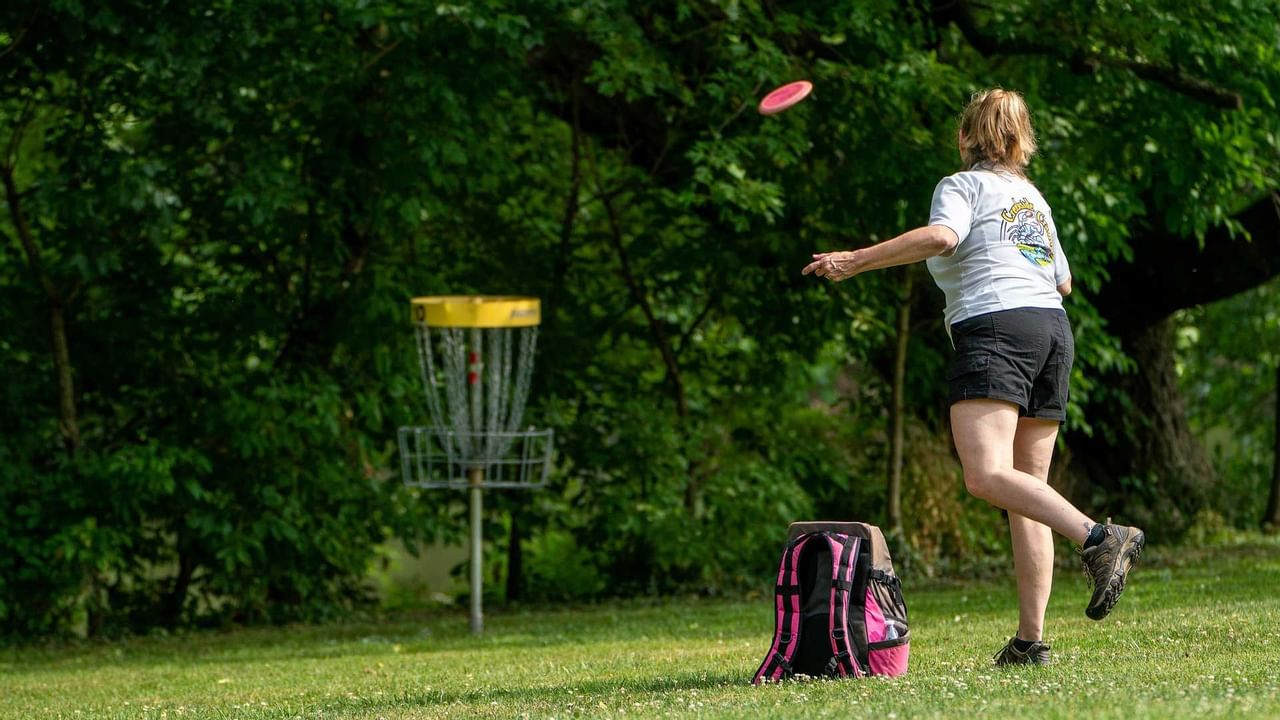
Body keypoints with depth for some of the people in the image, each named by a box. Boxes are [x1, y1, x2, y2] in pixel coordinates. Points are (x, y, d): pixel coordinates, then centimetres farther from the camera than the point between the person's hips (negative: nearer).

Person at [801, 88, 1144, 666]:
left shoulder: (963, 185, 5)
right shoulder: (1034, 198, 26)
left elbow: (941, 236, -16)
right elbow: (1063, 282, 32)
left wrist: (856, 261, -15)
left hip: (993, 327, -8)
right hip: (1053, 331, 8)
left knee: (987, 475, -23)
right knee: (1028, 490, 6)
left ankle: (1099, 538, -40)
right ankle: (1030, 639, 0)